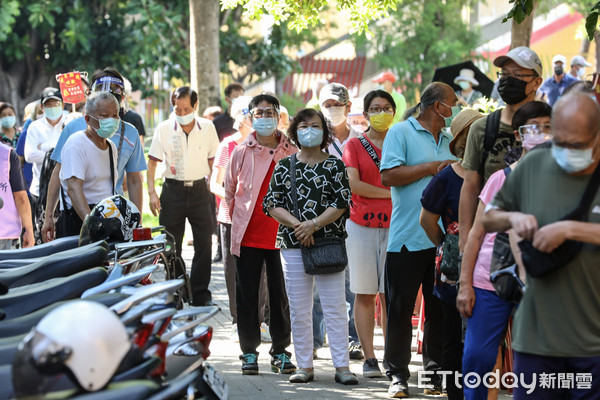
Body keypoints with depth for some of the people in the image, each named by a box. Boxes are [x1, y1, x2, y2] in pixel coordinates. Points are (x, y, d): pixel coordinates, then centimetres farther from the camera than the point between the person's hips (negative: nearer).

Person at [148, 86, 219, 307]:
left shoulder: (207, 127, 2)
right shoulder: (164, 129, -1)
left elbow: (213, 160, 10)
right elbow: (152, 162, 2)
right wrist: (152, 192, -7)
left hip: (199, 189, 1)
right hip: (173, 190, -1)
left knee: (204, 243, 0)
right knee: (171, 246, 3)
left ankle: (200, 294, 9)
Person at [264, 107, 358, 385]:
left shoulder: (335, 166, 4)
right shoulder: (284, 167, 9)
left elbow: (342, 203, -4)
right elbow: (272, 204, 3)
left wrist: (314, 224, -14)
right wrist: (297, 225, -11)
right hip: (293, 246, 2)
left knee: (335, 308, -4)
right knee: (299, 310, 5)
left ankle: (342, 366, -2)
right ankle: (305, 366, 11)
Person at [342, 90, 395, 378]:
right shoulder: (355, 145, 7)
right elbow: (353, 184, -6)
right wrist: (390, 193, -8)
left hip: (392, 225, 1)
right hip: (361, 224, -1)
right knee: (364, 294, -1)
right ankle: (369, 357, 2)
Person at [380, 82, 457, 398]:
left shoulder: (448, 141, 18)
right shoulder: (401, 133, -2)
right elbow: (388, 175, -14)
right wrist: (431, 168, -13)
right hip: (408, 238, -6)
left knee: (441, 308, 6)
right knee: (400, 309, -1)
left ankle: (436, 371, 13)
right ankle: (397, 374, 7)